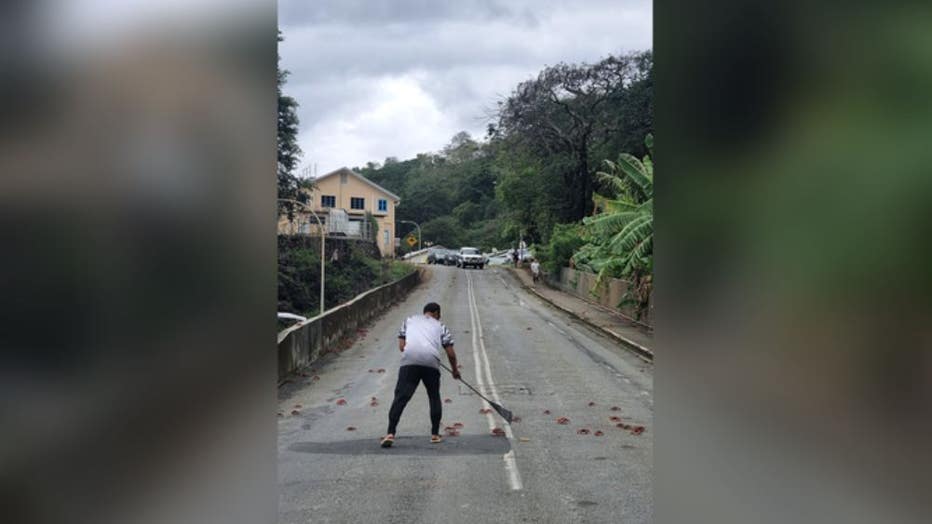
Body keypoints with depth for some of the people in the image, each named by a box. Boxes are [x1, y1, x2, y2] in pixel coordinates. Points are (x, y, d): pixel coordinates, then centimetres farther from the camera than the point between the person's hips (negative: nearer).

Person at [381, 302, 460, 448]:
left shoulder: (409, 320, 29)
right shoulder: (440, 326, 26)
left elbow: (401, 346, 19)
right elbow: (451, 353, 19)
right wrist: (455, 370, 35)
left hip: (409, 361, 0)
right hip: (431, 362, 0)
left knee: (400, 397, -3)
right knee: (434, 397, 19)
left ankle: (390, 433, -15)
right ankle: (435, 435, 20)